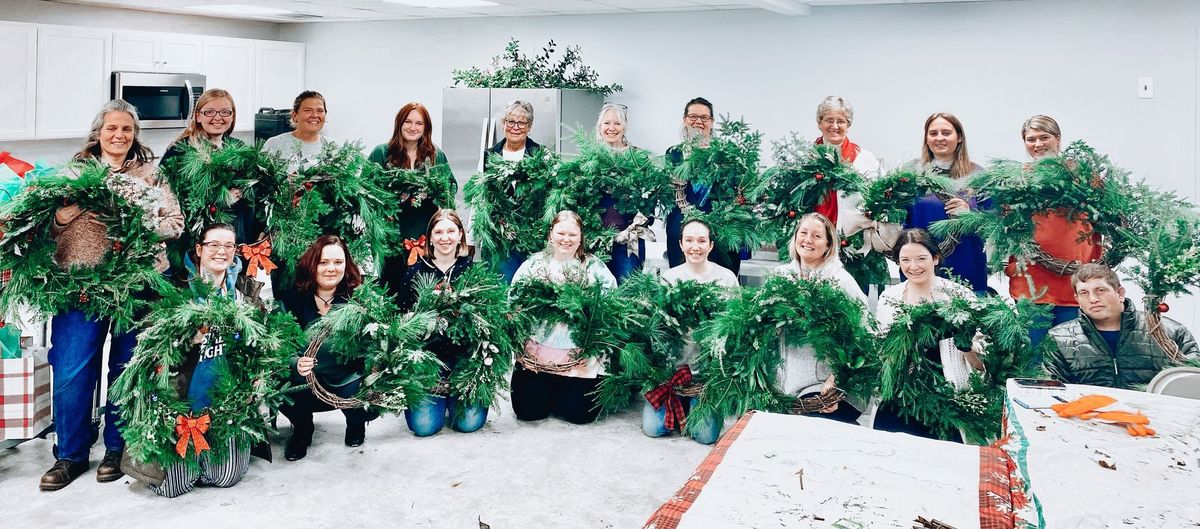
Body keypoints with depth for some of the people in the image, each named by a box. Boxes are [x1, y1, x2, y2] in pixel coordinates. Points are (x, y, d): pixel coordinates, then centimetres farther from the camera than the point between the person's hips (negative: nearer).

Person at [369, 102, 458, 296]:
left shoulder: (436, 155, 11)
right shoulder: (382, 153, 4)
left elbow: (452, 185, 12)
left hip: (427, 235, 2)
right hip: (392, 234, -2)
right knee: (392, 285, 0)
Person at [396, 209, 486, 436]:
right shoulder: (415, 272, 3)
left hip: (464, 356, 0)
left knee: (469, 422, -11)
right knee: (423, 425, -11)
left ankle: (454, 397, 25)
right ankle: (438, 399, 25)